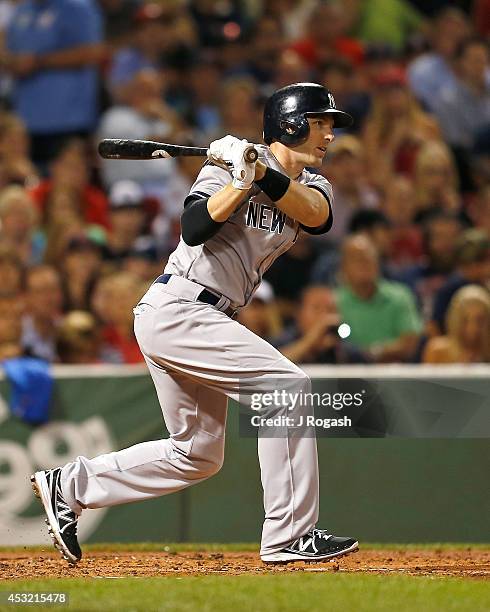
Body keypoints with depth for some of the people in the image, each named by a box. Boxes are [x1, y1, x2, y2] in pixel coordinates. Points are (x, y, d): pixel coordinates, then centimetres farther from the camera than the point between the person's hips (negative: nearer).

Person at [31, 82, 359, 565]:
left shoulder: (314, 186, 12)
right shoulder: (231, 163, -7)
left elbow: (315, 215, -13)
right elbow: (193, 229, -20)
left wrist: (262, 175, -27)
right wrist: (242, 181, -30)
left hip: (202, 323, 9)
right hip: (176, 308, -9)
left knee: (197, 455, 12)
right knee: (287, 386, -18)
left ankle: (68, 487, 21)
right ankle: (289, 536, -18)